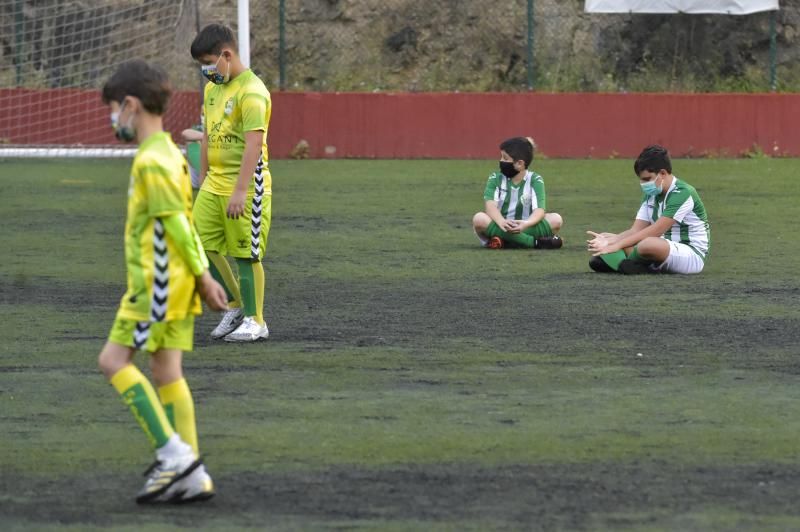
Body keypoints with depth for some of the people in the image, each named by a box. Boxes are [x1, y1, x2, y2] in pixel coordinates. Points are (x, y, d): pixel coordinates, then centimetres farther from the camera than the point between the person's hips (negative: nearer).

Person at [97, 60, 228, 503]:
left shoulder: (152, 161, -16)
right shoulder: (170, 153, 15)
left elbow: (177, 223, -19)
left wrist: (201, 276, -16)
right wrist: (202, 276, 20)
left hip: (156, 282, -10)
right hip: (177, 283, 10)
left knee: (114, 360, -7)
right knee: (167, 371, 8)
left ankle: (174, 453, -12)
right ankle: (191, 475, 7)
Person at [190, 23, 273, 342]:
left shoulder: (251, 92, -16)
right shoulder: (212, 88, 12)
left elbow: (254, 143, -23)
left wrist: (240, 192, -27)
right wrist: (203, 179, 20)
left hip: (245, 187, -8)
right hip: (214, 185, 8)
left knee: (245, 254, -1)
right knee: (203, 246, 6)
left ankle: (255, 321, 10)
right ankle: (235, 306, 21)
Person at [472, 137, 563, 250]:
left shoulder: (535, 180, 0)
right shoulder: (496, 179, 2)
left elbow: (539, 210, -15)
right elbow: (491, 205, -16)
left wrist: (526, 224, -38)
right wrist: (502, 222, -38)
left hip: (524, 229, 0)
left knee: (556, 220, -22)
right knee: (479, 219, -32)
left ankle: (505, 243, -30)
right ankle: (535, 242, -34)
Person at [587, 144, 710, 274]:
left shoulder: (682, 194, -18)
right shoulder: (651, 195, 9)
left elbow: (655, 231, -24)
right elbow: (636, 230, 1)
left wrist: (618, 245, -27)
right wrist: (609, 241, -18)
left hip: (692, 254, -8)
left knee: (649, 244, -38)